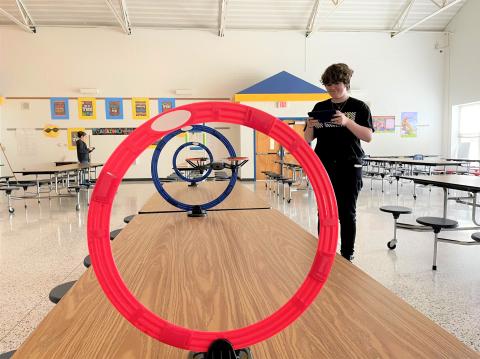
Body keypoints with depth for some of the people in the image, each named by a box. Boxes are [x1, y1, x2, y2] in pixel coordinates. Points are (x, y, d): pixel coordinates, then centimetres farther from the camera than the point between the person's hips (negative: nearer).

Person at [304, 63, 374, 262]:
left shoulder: (359, 107, 2)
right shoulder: (320, 107, 11)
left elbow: (368, 136, -8)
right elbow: (307, 139, 10)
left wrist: (347, 121, -22)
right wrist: (310, 126, -12)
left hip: (349, 167, -2)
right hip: (323, 167, 3)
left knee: (347, 213, 3)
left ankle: (347, 257, 15)